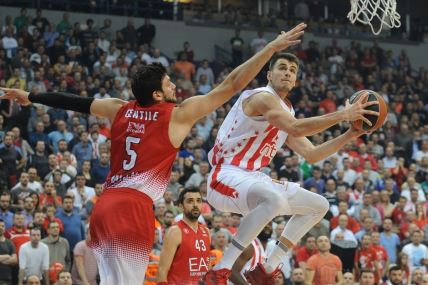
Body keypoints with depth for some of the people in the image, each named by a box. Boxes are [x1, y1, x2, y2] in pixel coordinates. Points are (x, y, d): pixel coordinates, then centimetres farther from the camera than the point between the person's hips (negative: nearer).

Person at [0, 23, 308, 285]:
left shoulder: (120, 109, 15)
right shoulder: (178, 114, -1)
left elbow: (75, 102, 26)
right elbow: (232, 85, -1)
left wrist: (31, 97, 41)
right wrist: (272, 47, 3)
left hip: (106, 205, 7)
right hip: (134, 207, -7)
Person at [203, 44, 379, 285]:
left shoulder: (287, 111, 17)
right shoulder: (263, 98, -13)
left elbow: (311, 155, 17)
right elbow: (295, 128, -30)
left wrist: (350, 135, 8)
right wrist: (342, 115, -28)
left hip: (253, 178, 10)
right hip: (227, 176, -10)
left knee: (319, 206, 14)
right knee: (275, 199, -40)